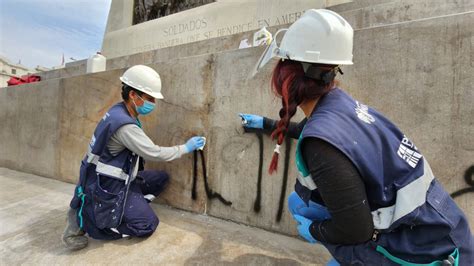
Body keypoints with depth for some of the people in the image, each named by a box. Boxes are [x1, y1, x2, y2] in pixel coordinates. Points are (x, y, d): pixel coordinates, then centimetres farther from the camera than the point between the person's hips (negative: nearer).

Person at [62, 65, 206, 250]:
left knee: (161, 178, 9)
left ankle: (121, 209, 6)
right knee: (147, 225, -7)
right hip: (106, 186, -9)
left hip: (116, 179, 9)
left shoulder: (120, 112, 1)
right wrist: (186, 148, -11)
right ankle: (85, 217, 0)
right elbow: (154, 153, -22)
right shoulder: (124, 124, -28)